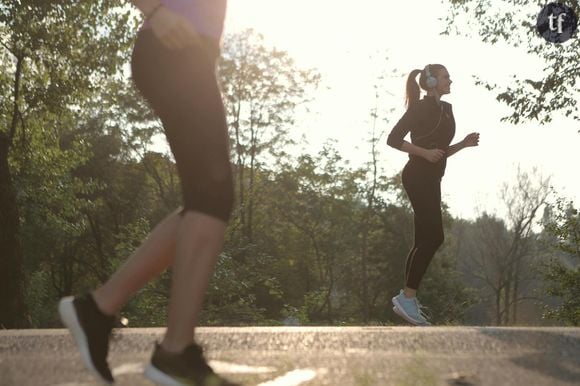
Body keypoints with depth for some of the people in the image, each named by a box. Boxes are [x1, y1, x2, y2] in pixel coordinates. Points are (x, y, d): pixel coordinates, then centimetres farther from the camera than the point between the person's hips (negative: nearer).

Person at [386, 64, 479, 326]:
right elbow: (393, 139, -13)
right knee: (433, 237, -15)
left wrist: (464, 144, 7)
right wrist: (425, 152, -20)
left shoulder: (445, 109, 18)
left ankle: (406, 299, 11)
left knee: (424, 240, 8)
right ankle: (407, 298, -13)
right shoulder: (421, 108, -8)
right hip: (418, 177, -9)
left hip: (431, 180, 9)